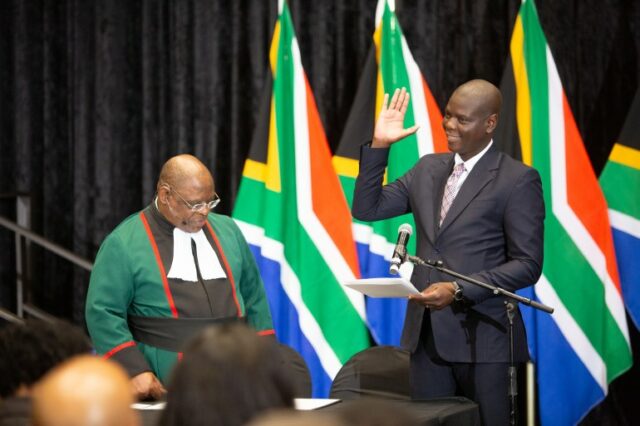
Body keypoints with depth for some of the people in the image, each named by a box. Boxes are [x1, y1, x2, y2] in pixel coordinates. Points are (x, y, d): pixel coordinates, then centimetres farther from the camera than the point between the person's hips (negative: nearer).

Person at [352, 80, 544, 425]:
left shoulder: (518, 180, -6)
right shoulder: (428, 168, 13)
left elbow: (528, 264, -10)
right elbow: (367, 209, 13)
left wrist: (459, 290, -19)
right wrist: (379, 146, 3)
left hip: (482, 337, -5)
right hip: (427, 333, 5)